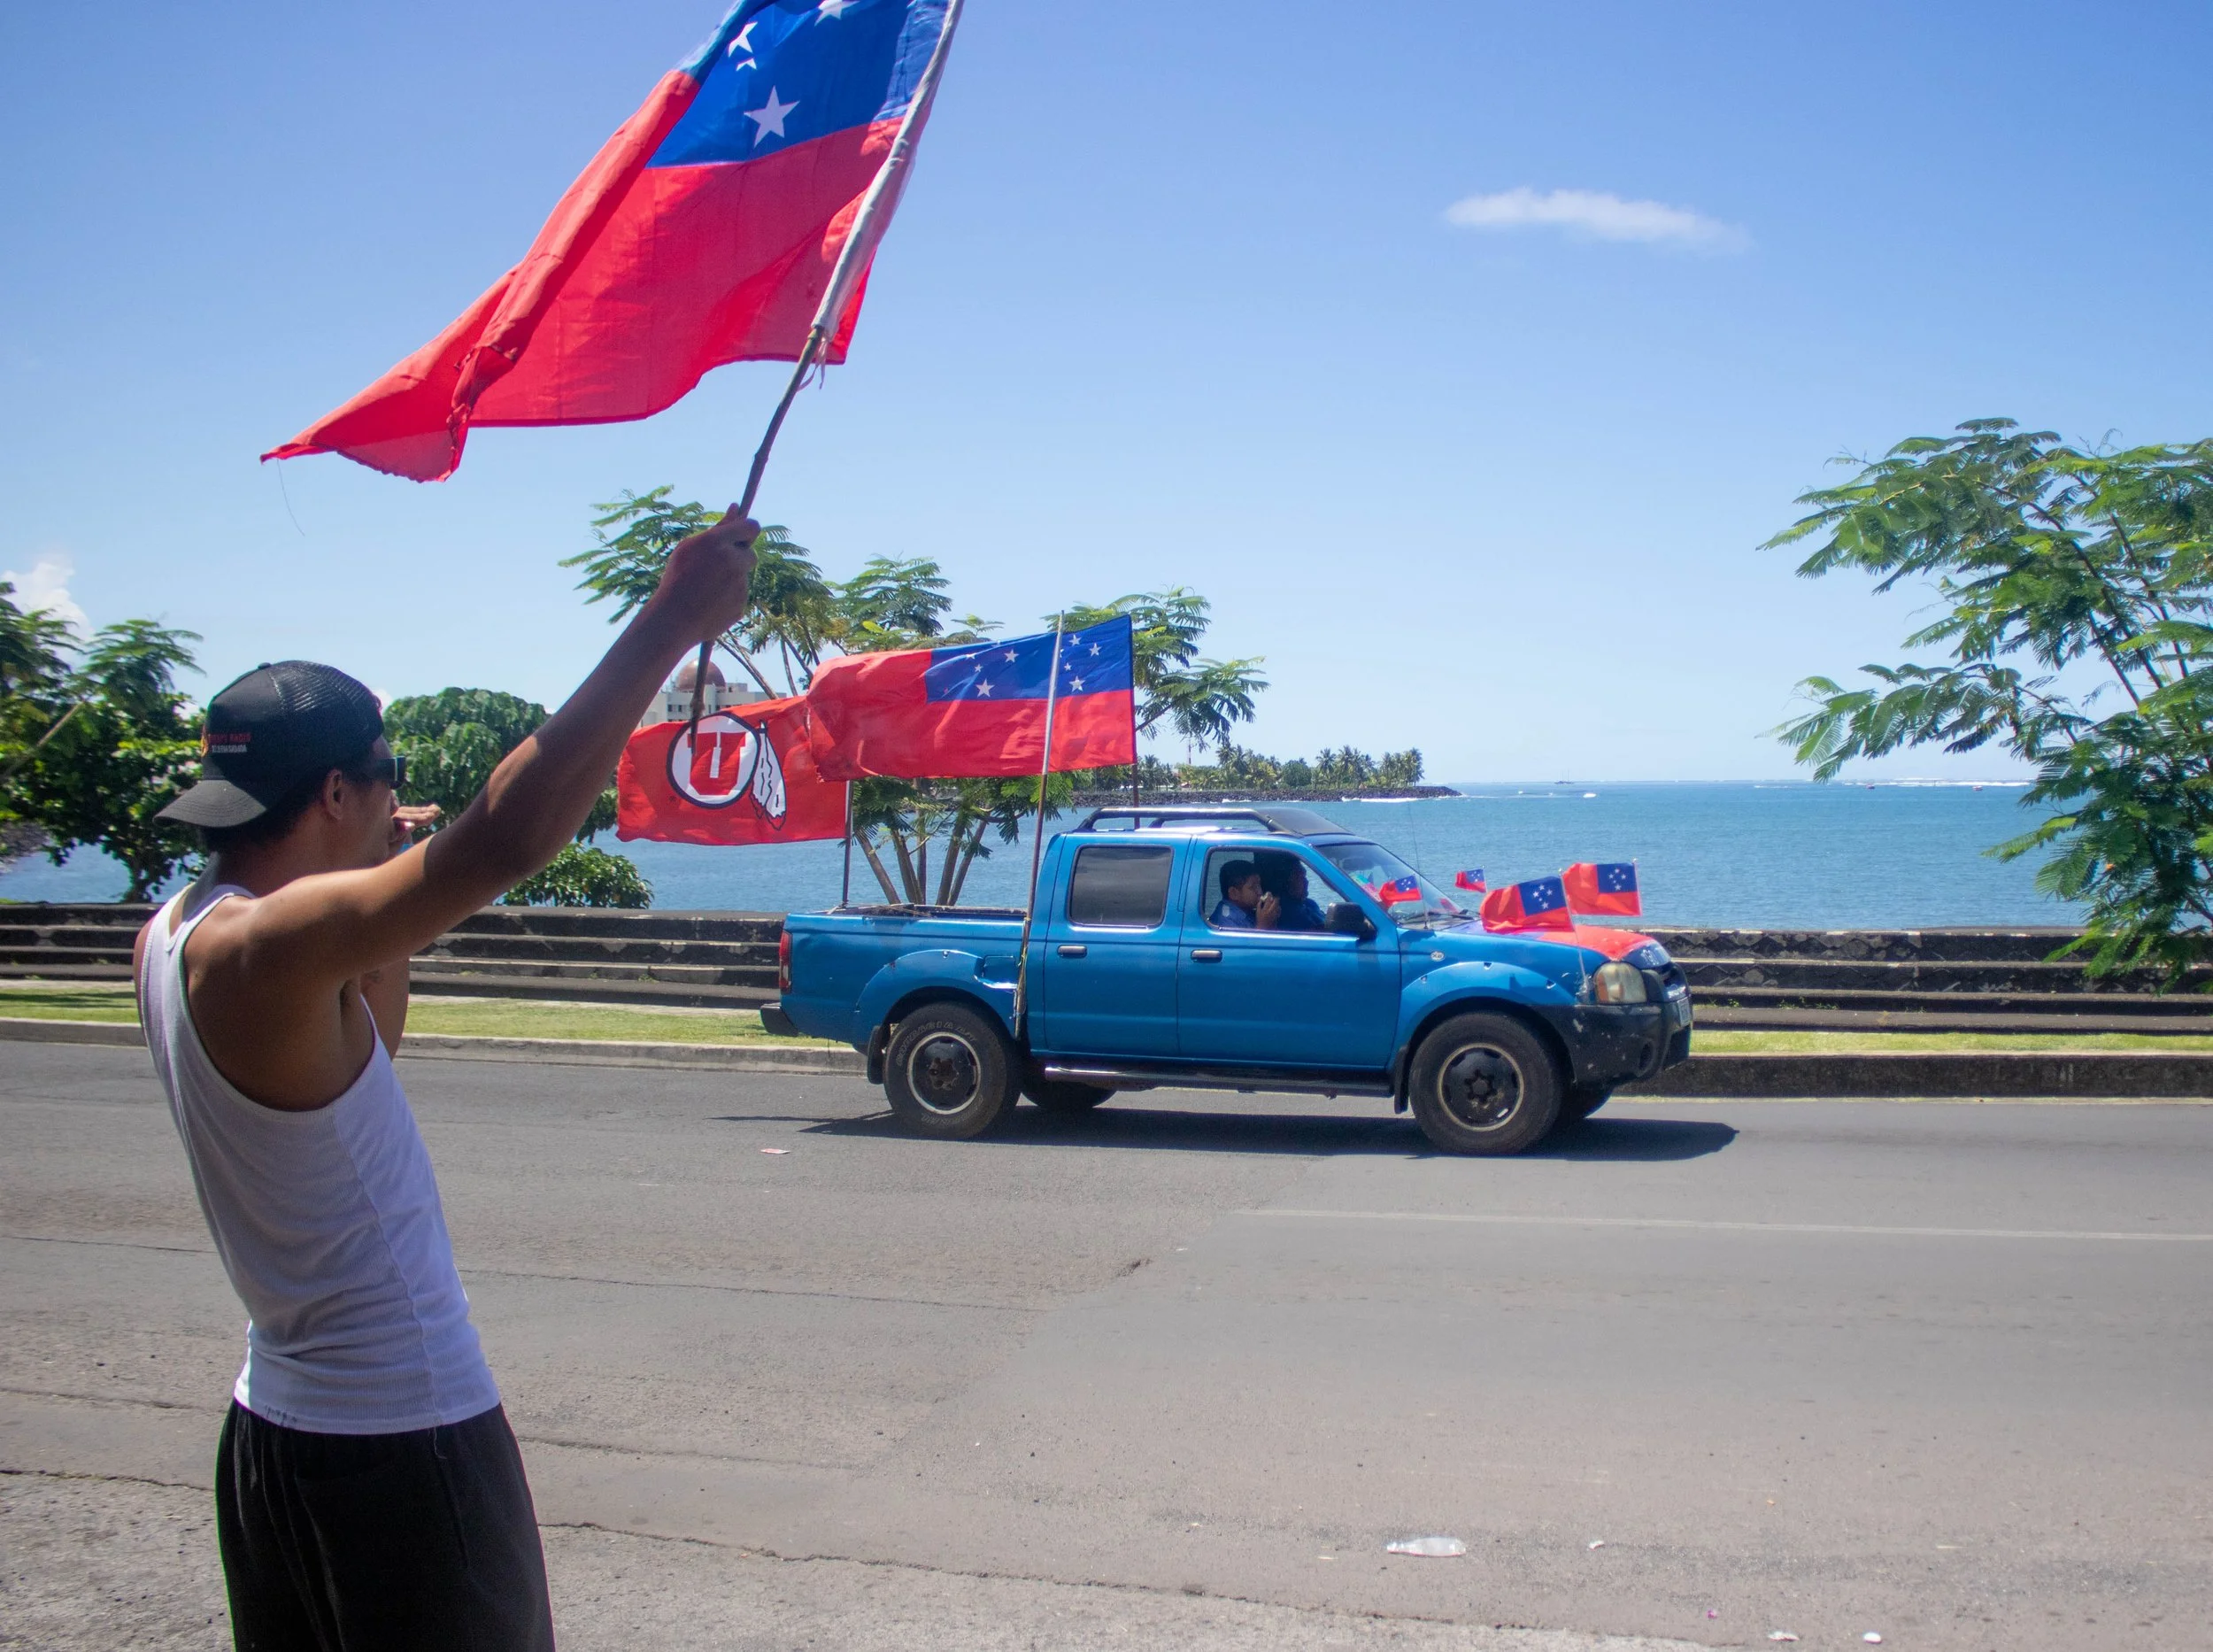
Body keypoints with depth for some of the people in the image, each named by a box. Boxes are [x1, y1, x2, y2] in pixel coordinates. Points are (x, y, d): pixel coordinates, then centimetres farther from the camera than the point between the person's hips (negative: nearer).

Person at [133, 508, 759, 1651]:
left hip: (276, 1427, 9)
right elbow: (506, 838, -35)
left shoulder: (173, 937, 5)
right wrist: (669, 624, -33)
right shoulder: (259, 948, -23)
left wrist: (385, 891, 10)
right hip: (400, 1447, -9)